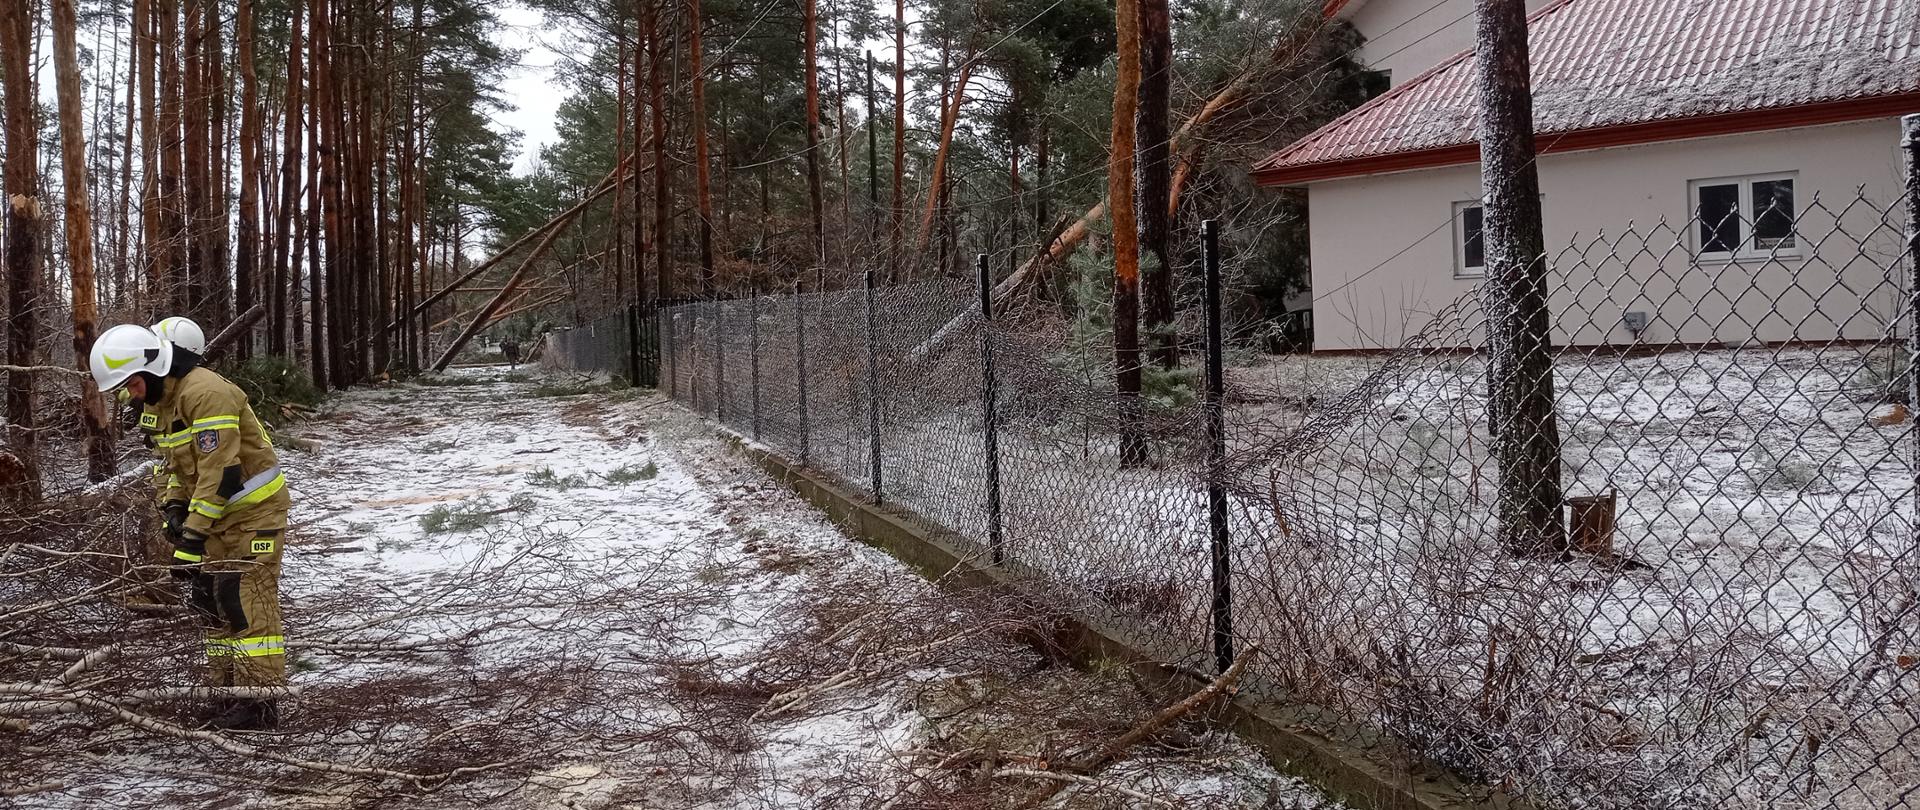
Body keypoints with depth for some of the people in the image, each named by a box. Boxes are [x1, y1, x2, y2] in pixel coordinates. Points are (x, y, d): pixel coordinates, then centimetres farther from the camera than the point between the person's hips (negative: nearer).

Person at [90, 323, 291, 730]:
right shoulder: (163, 399, 10)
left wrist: (193, 533, -23)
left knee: (249, 605, -10)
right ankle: (224, 694, 19)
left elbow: (220, 471, -25)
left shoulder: (205, 392, -22)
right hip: (217, 513, 10)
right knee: (211, 603, 11)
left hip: (253, 510, -10)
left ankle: (260, 703, -7)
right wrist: (174, 505, 2)